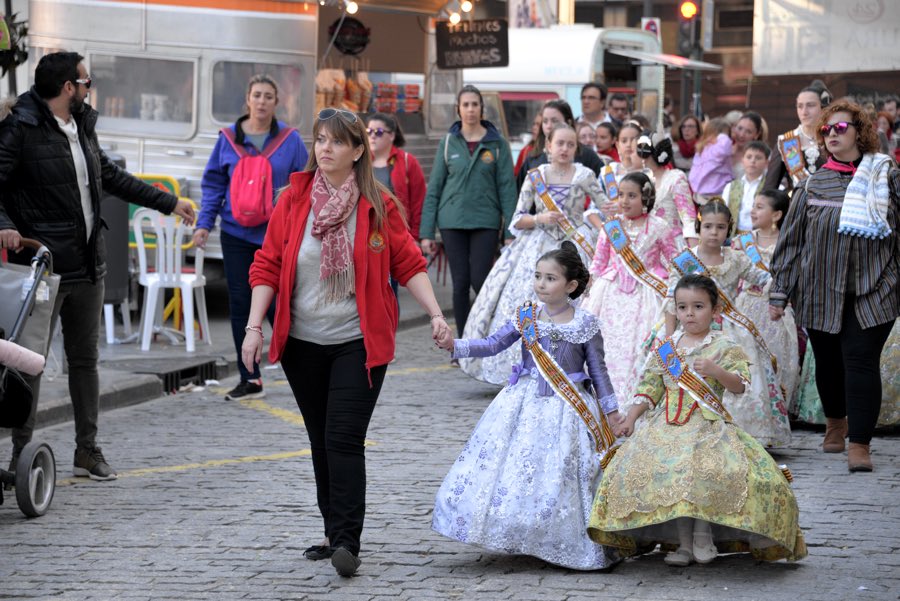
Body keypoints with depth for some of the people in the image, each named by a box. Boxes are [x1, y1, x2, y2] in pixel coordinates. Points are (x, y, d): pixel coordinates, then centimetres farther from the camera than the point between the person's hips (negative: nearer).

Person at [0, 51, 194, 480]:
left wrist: (168, 203, 28)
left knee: (85, 358, 13)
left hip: (88, 266, 8)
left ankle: (87, 450, 21)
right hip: (43, 266, -7)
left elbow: (112, 178, 25)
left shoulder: (82, 127, 14)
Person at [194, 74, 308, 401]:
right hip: (236, 234, 2)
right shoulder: (228, 138, 5)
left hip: (277, 235, -2)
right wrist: (204, 223, 1)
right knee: (240, 304, 4)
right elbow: (213, 183, 9)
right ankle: (249, 379, 12)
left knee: (276, 304, -4)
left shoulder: (290, 140, 1)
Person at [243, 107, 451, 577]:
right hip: (302, 343, 3)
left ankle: (347, 542, -10)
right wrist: (254, 327, -5)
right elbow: (268, 266, 2)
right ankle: (335, 534, 22)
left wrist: (436, 314, -8)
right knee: (321, 442, 11)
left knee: (344, 439, -11)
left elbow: (409, 264, 1)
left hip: (358, 342, -3)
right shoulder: (294, 199, 1)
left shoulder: (378, 206, -3)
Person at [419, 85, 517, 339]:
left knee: (479, 280, -7)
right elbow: (434, 188, 6)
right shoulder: (448, 143, 5)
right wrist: (426, 232, 1)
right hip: (452, 222, 2)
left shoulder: (497, 143, 1)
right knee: (460, 283, 3)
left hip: (486, 221, -1)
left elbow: (507, 188, 1)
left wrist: (511, 231, -5)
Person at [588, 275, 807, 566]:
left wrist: (717, 371, -22)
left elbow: (739, 386, -5)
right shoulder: (666, 348, 14)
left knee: (709, 469, -31)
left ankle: (704, 532, -5)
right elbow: (650, 387, 17)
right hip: (668, 425, 4)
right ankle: (684, 542, 0)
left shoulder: (724, 346, 2)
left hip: (709, 425, -4)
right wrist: (631, 418, 10)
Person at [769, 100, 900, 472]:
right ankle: (835, 422, 37)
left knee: (861, 361, -11)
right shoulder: (813, 184, 8)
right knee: (828, 363, 12)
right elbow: (790, 239, 11)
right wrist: (780, 292, 8)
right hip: (820, 291, 3)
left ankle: (859, 444, -8)